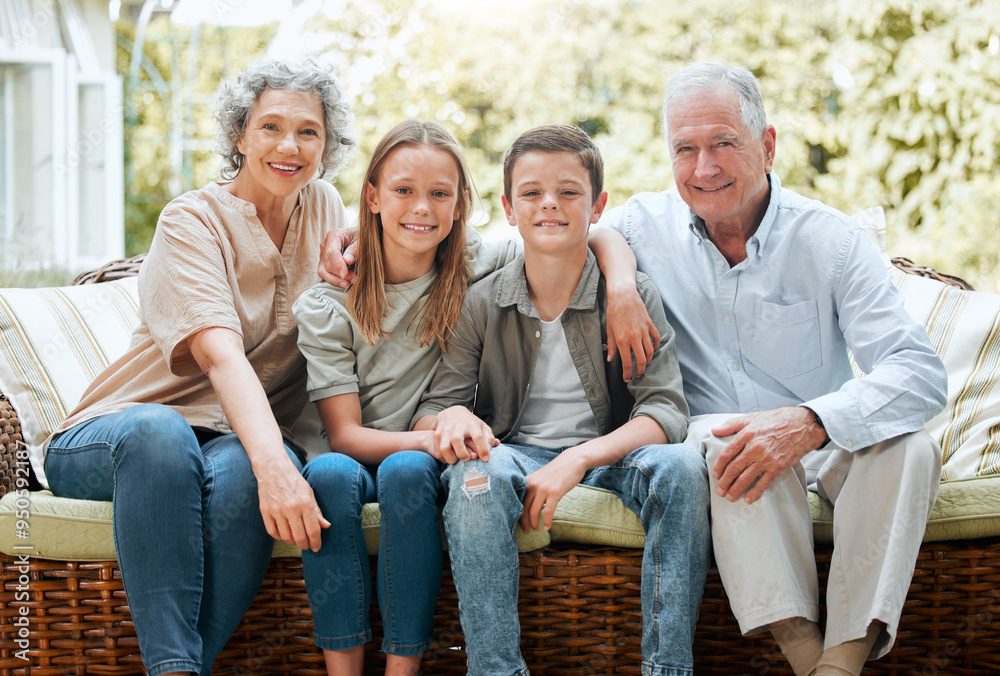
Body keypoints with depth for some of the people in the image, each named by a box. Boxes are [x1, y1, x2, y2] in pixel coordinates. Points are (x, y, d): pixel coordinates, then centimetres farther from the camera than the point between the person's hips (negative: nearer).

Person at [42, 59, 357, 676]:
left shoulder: (324, 207, 10)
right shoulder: (192, 221, -8)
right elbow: (221, 355, -26)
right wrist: (273, 463, -44)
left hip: (238, 440, 3)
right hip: (108, 440, -3)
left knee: (237, 470, -35)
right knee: (158, 430, -40)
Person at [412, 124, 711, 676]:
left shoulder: (634, 296, -1)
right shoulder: (480, 305, 2)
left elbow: (665, 410, -10)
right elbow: (432, 410, 1)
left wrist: (578, 459, -26)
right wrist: (452, 417, -27)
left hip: (609, 456, 0)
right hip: (515, 454, 0)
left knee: (679, 465, -30)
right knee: (474, 473, -33)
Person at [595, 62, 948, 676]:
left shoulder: (831, 240, -7)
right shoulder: (647, 225, -1)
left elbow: (922, 374, -17)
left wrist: (811, 422, -36)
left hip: (821, 449, 1)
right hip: (714, 443, 0)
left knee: (908, 447, -30)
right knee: (723, 441, -35)